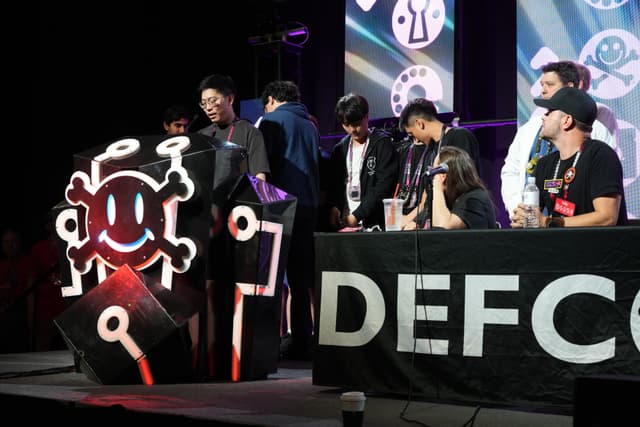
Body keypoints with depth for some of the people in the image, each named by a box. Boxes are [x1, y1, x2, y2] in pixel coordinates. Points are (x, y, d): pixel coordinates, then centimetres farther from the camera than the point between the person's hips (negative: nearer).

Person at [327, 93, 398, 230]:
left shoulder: (382, 145, -3)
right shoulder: (340, 149, 14)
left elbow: (384, 187, -10)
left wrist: (357, 215, -15)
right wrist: (333, 207, -3)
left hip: (373, 223, -4)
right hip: (343, 221, 5)